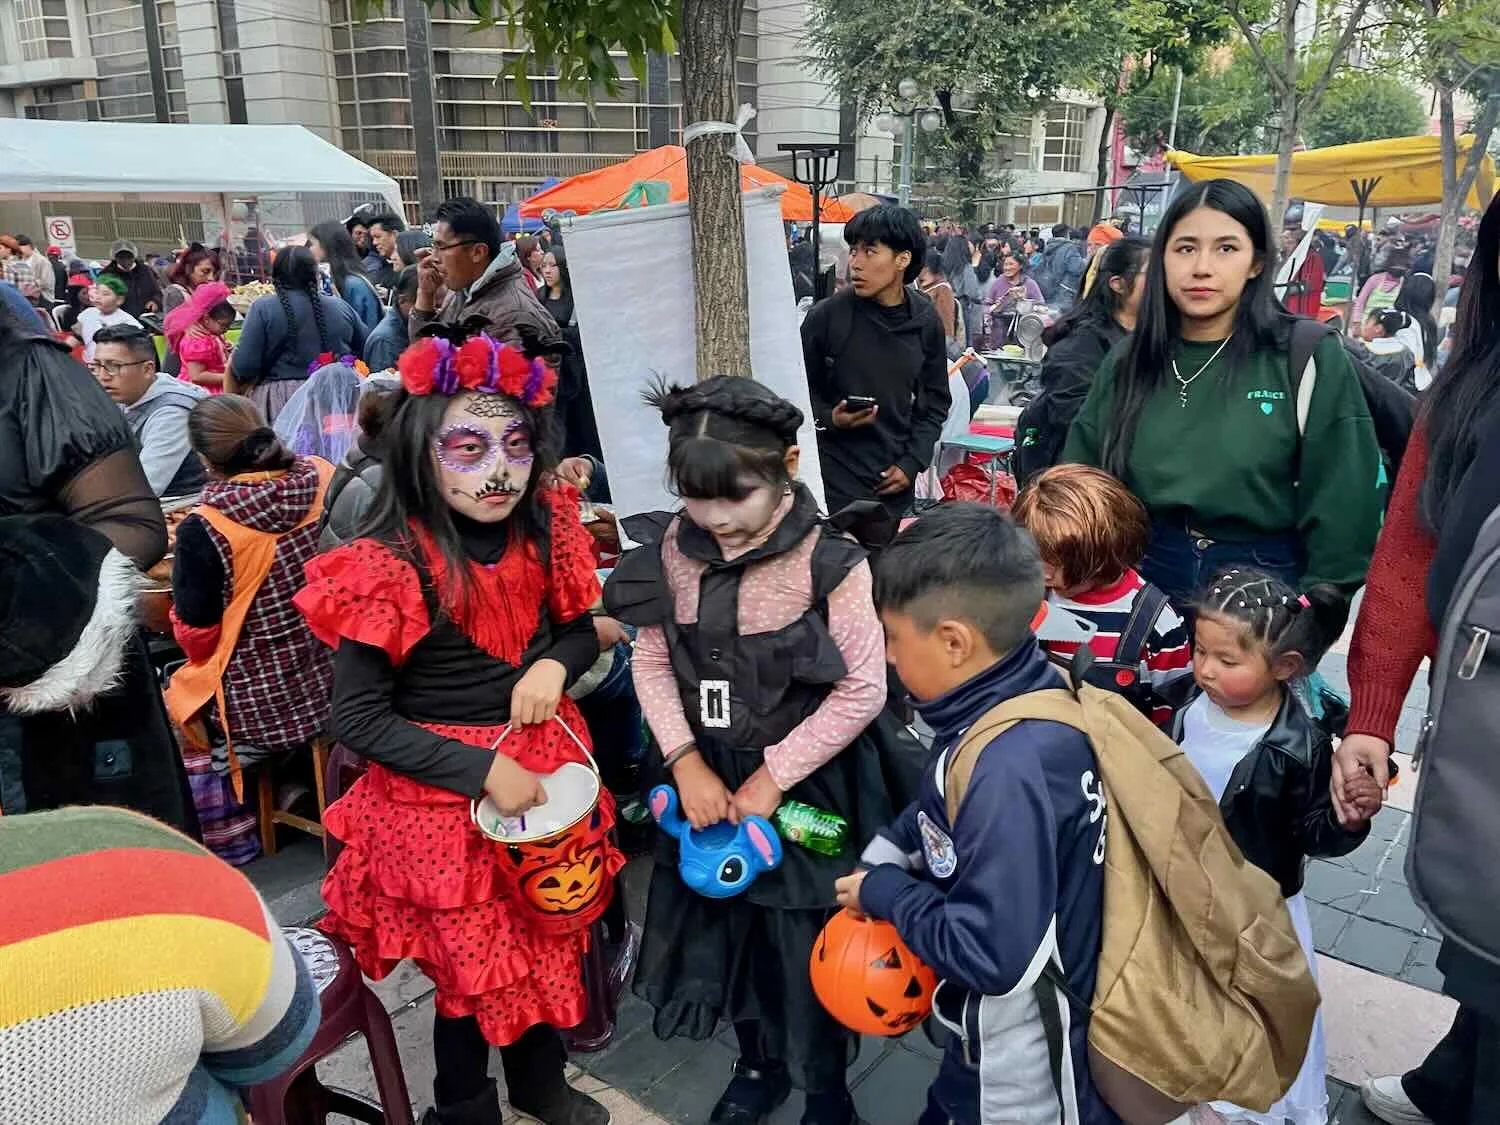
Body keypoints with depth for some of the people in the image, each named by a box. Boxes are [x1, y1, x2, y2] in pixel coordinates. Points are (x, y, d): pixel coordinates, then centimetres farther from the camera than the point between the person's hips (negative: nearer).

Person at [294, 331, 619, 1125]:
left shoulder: (544, 530, -7)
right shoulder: (390, 566, -21)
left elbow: (579, 632, 9)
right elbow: (357, 720, -18)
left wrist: (555, 664, -14)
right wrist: (484, 770, -22)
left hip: (547, 765, 5)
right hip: (444, 792, -5)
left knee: (551, 939, 22)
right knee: (473, 965, 12)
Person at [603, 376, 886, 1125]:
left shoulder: (829, 562, -20)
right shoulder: (671, 552, -7)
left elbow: (863, 689, -16)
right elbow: (651, 664, 0)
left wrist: (773, 776, -14)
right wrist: (686, 763, -10)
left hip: (801, 785, -4)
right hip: (706, 779, 4)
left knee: (805, 941, 10)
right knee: (721, 923, 20)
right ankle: (759, 1062, 48)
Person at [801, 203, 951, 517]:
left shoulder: (925, 322, 1)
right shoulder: (826, 317, -8)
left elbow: (935, 401, 9)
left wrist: (912, 463, -1)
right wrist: (828, 419, -18)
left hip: (896, 481, 3)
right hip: (835, 481, -3)